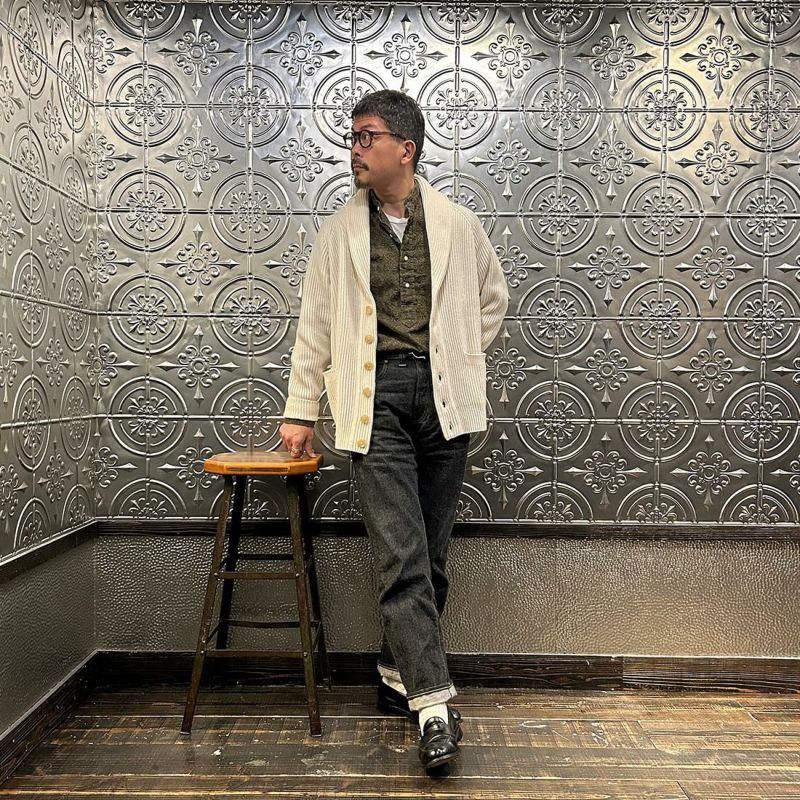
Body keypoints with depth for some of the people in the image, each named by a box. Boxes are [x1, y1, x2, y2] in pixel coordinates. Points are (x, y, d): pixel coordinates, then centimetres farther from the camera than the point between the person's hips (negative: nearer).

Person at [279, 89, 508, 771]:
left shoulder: (457, 224, 9)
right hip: (375, 396, -1)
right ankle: (433, 702, -6)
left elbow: (493, 298, 22)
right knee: (401, 554, -10)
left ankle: (398, 673, 26)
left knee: (430, 553, 7)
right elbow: (315, 324, 10)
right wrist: (301, 410, 8)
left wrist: (459, 359, 12)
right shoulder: (340, 231, 10)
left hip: (442, 396, 1)